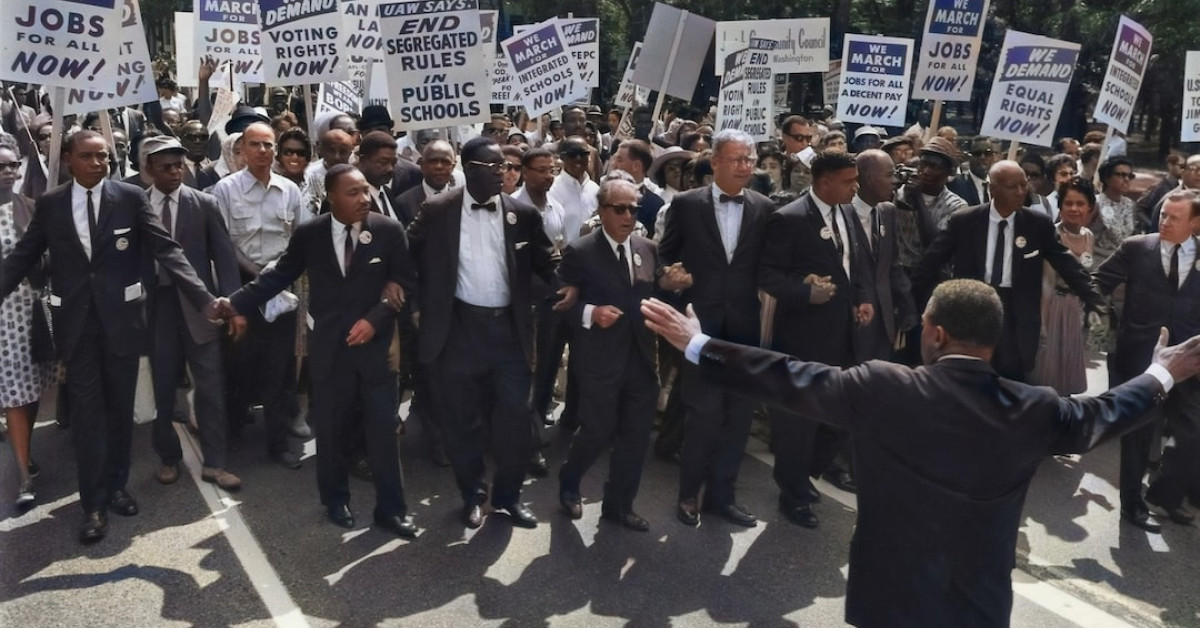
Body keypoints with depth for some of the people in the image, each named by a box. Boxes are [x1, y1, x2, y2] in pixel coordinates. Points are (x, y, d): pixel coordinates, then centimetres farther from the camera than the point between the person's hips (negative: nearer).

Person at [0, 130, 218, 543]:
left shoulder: (131, 198, -3)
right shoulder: (50, 204, 3)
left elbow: (166, 250, -8)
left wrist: (204, 300, -17)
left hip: (121, 318, 0)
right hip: (76, 321, 1)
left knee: (120, 408, 11)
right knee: (87, 412, 4)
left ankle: (116, 486, 28)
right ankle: (94, 503, 13)